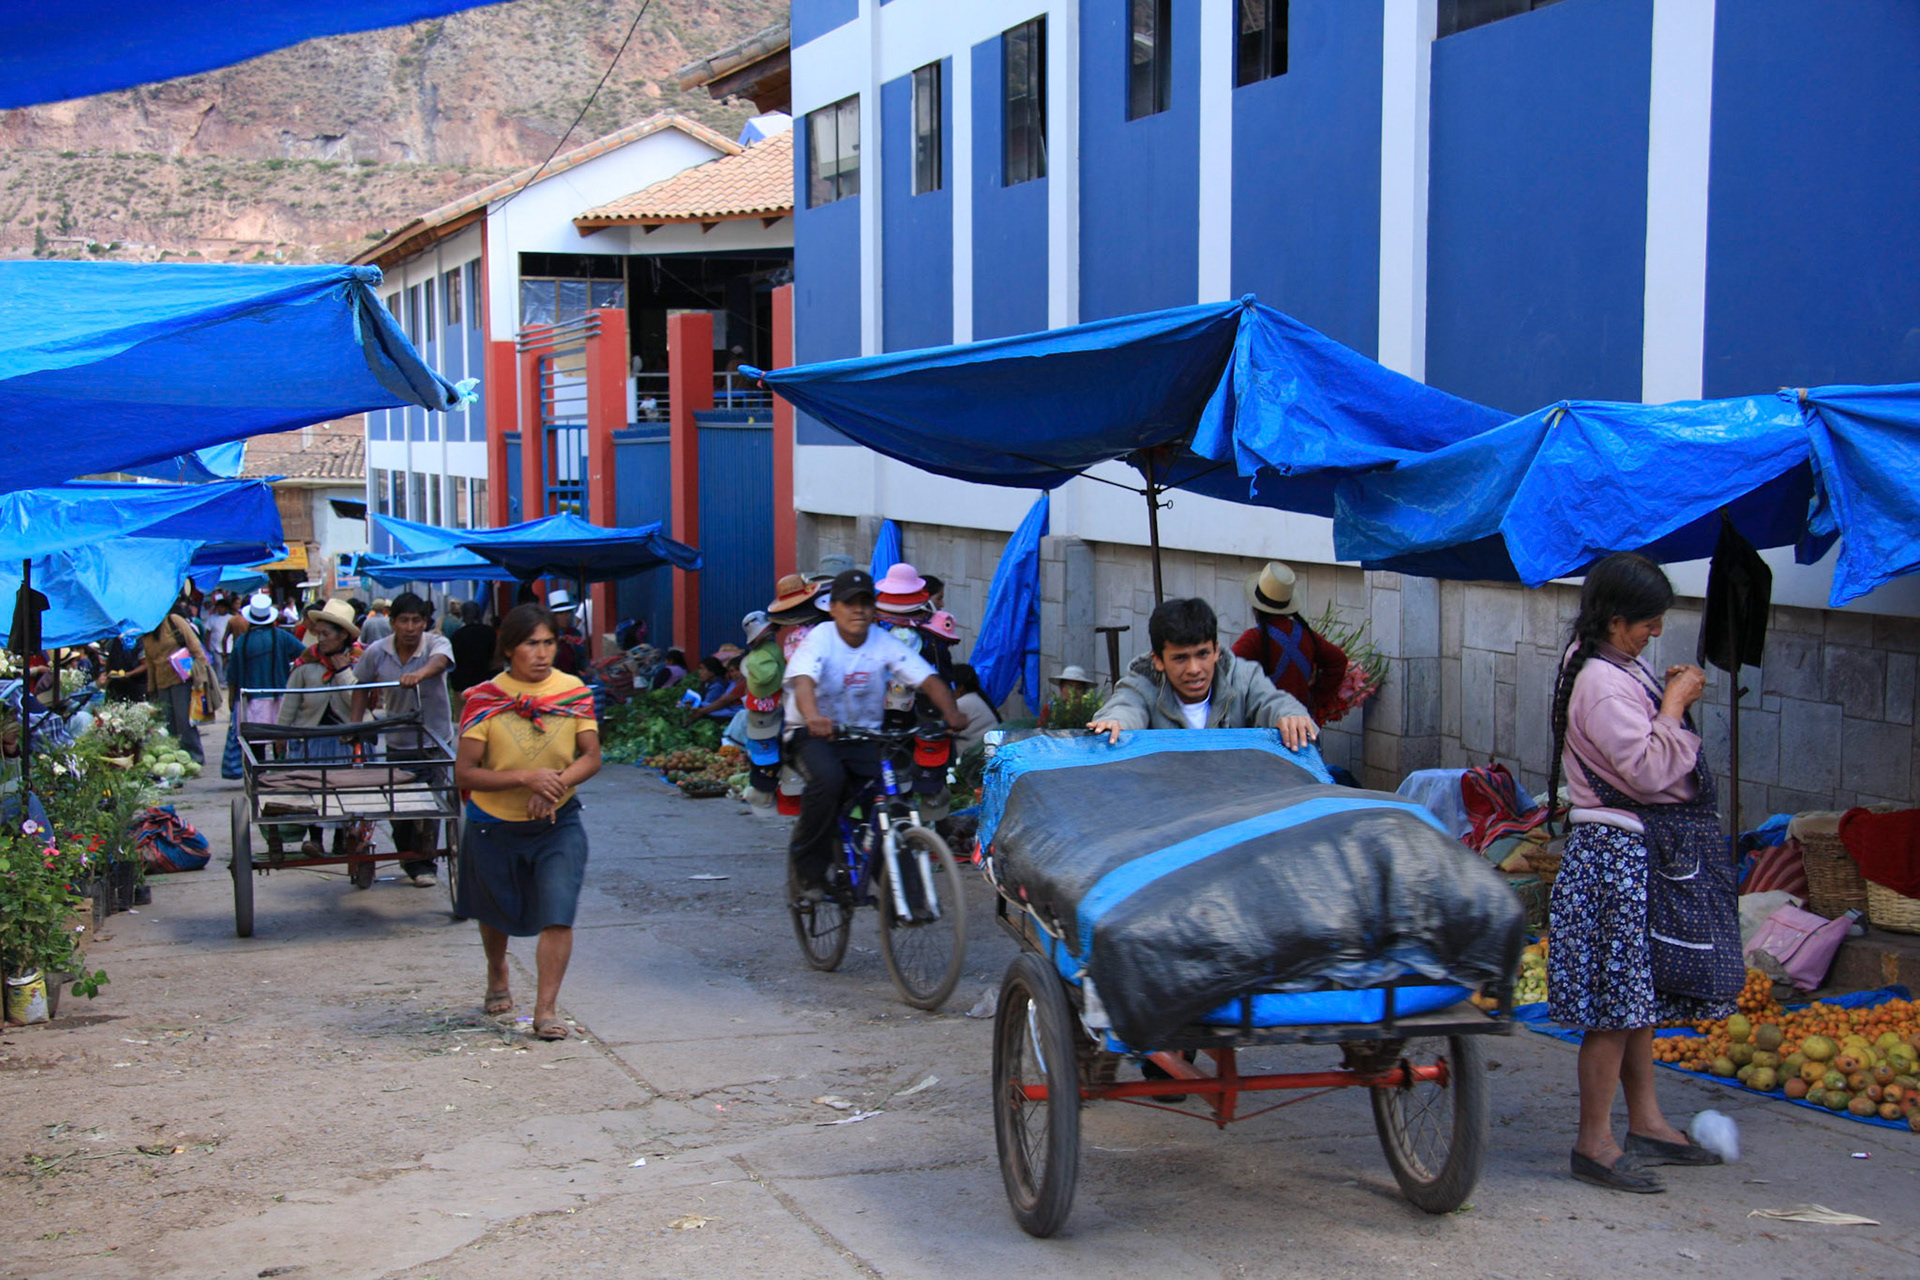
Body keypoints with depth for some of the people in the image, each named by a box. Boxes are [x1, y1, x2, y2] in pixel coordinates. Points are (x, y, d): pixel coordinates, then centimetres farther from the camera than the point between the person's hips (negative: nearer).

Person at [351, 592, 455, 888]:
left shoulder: (436, 643, -15)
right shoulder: (376, 652, -6)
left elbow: (440, 660, -39)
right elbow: (362, 686, 10)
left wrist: (420, 674, -60)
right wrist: (356, 722, 1)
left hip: (435, 740, -3)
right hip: (398, 739, 3)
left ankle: (423, 862, 12)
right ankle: (407, 857, 31)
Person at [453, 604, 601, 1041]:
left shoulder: (574, 692, -3)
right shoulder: (484, 699, -11)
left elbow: (591, 757, -6)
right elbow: (465, 775, -15)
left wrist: (556, 784, -25)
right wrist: (526, 778, -28)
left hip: (557, 824, 0)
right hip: (493, 825, 0)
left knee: (558, 914, -15)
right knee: (495, 911, 20)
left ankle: (546, 1008, -8)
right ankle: (497, 974, 50)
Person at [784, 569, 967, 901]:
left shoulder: (884, 644, -4)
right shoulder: (819, 640, -13)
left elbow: (928, 678, -13)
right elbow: (803, 681, -33)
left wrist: (951, 712, -34)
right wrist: (813, 717, -55)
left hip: (865, 736, 3)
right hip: (814, 735, -3)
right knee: (828, 779, -34)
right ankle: (808, 866, -13)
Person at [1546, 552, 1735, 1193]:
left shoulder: (1619, 670, 13)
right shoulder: (1601, 683, -20)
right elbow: (1647, 769, -24)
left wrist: (1668, 698, 7)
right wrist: (1675, 704, -14)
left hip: (1647, 851, 11)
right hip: (1619, 852, -11)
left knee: (1639, 994, 16)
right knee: (1617, 999, -6)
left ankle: (1646, 1122, 26)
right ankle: (1594, 1144, 0)